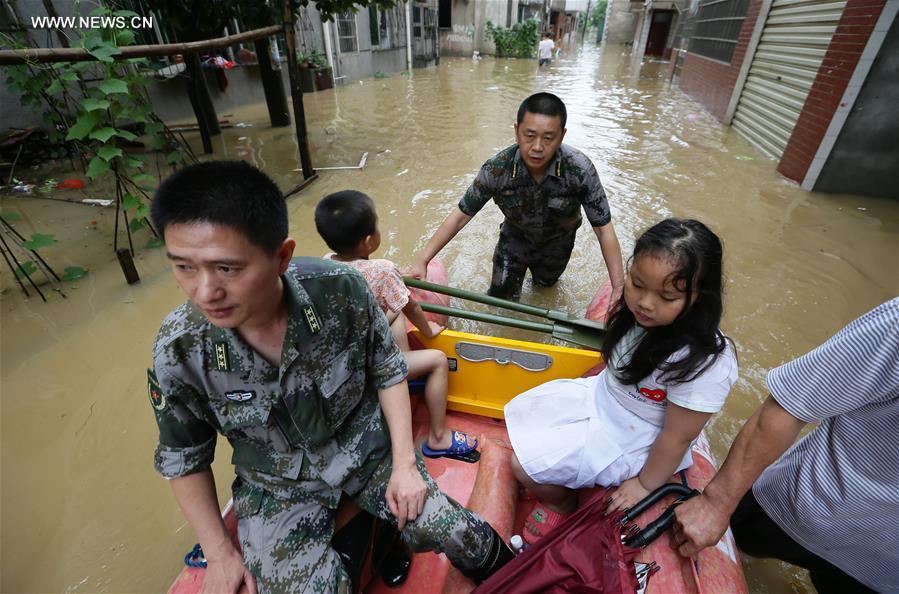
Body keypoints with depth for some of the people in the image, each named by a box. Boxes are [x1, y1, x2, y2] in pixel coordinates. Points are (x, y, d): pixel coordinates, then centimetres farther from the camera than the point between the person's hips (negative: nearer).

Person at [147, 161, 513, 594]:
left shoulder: (341, 291, -25)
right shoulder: (179, 351, -21)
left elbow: (388, 371, -9)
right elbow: (183, 458, -3)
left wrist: (404, 463, -10)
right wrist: (219, 554, -1)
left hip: (367, 447, 0)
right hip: (278, 484, 1)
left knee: (460, 537, -4)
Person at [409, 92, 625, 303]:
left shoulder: (580, 169, -36)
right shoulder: (497, 168, -34)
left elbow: (603, 228, -29)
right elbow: (460, 216, -26)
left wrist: (619, 288, -35)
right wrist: (422, 261, -30)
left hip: (557, 241, 1)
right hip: (516, 237, 0)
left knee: (544, 283, 25)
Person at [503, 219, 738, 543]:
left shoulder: (704, 364, -33)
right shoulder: (637, 311, -15)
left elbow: (678, 437, -21)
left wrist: (645, 485, -11)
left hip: (628, 441, -7)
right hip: (599, 396, 7)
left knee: (524, 466, -10)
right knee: (520, 412, 10)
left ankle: (562, 506, 23)